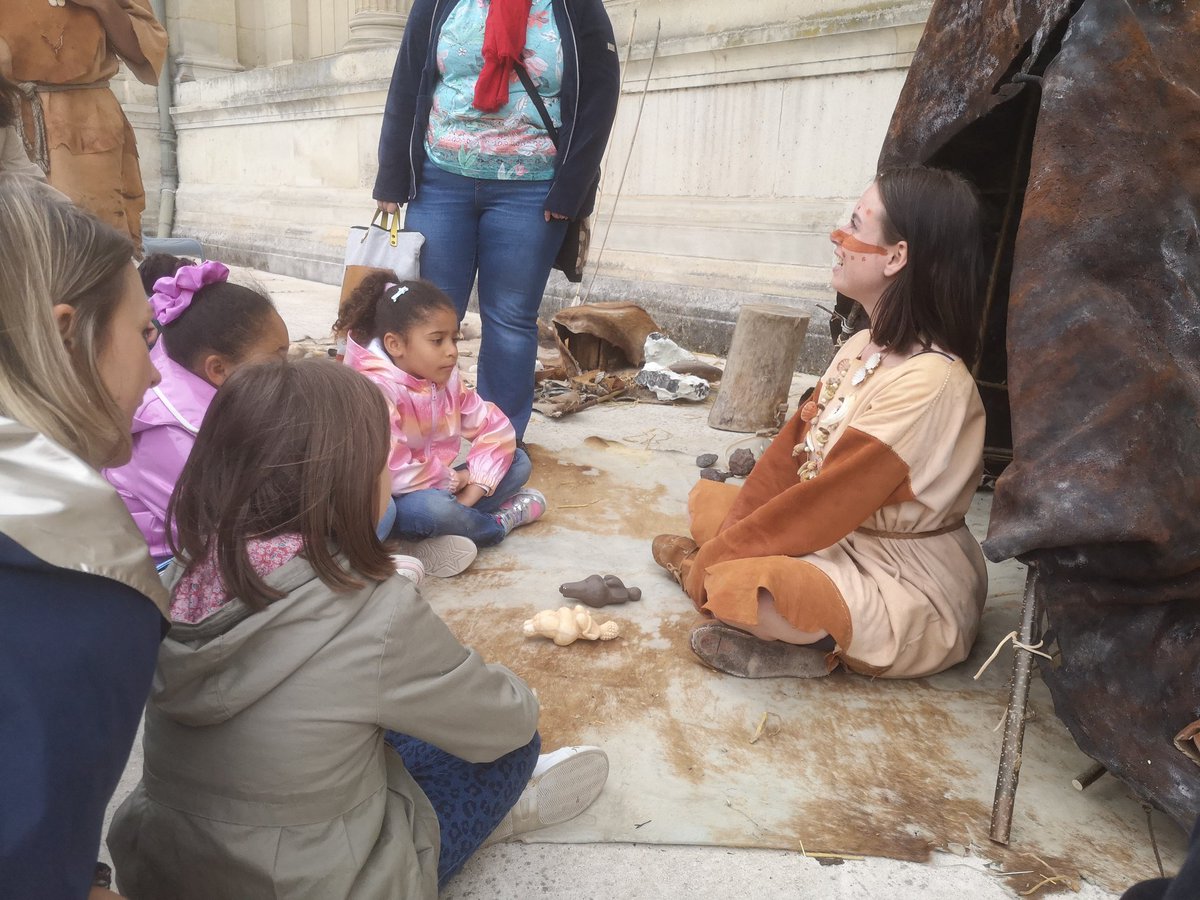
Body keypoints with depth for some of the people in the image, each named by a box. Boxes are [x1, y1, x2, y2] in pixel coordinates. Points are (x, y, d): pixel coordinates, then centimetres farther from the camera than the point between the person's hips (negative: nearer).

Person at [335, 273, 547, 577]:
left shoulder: (447, 380, -1)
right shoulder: (376, 391, -26)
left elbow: (495, 426, -1)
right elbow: (393, 474, -34)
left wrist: (471, 492, -15)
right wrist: (455, 480, -18)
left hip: (439, 487, 8)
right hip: (389, 501, -7)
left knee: (518, 462, 3)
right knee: (432, 509, -38)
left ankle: (460, 514, -15)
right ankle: (500, 522, -7)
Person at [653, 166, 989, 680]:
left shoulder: (927, 383, -27)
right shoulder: (862, 348, 1)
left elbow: (825, 504, -25)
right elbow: (789, 454, 1)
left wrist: (710, 563, -17)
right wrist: (726, 539, -7)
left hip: (910, 595, -9)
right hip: (841, 538, 9)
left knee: (736, 583, -32)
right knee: (708, 500, 10)